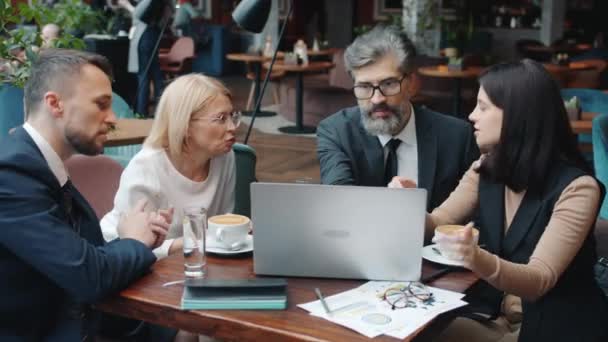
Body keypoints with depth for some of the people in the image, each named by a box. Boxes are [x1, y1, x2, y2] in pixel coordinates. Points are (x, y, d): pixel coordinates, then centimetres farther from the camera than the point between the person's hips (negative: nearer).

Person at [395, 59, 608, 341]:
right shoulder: (486, 170, 1)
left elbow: (539, 281, -24)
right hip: (493, 313, 5)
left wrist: (480, 261, -42)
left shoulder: (575, 188, -18)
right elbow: (436, 224, 3)